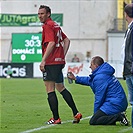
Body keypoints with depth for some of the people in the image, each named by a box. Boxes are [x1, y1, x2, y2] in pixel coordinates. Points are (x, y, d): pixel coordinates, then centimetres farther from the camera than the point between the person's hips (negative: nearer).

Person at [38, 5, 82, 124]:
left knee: (50, 90, -5)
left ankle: (56, 118, -7)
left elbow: (51, 43, -21)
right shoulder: (56, 25, 18)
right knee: (60, 87, 18)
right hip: (59, 61, 9)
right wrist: (63, 56, 20)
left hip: (51, 62, -9)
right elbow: (67, 40, 24)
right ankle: (76, 113, 16)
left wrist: (43, 60, -22)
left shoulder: (47, 26, -10)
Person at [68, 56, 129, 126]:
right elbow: (90, 80, 36)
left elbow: (99, 98, -11)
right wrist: (76, 78, 40)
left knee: (93, 121, -13)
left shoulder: (99, 77, -15)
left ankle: (119, 117, -19)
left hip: (114, 104, -10)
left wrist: (96, 113, 1)